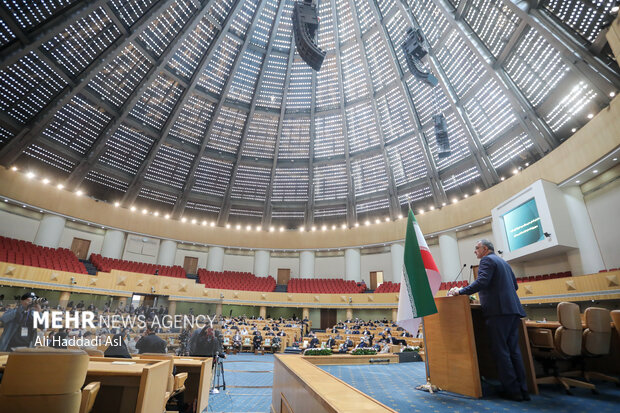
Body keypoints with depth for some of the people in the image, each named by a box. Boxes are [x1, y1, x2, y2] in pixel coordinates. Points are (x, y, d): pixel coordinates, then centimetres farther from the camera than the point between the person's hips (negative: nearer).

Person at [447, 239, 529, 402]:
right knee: (513, 350, 11)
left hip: (498, 311, -9)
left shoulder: (487, 260, -5)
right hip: (513, 310, 9)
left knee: (501, 351, -4)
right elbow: (515, 285, 28)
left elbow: (482, 282, -19)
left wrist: (461, 291, -17)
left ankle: (512, 391, 0)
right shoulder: (504, 262, 23)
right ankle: (522, 391, 14)